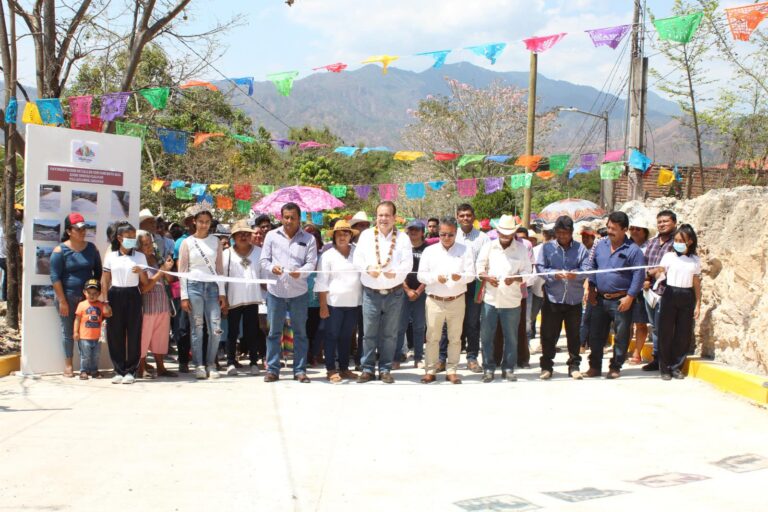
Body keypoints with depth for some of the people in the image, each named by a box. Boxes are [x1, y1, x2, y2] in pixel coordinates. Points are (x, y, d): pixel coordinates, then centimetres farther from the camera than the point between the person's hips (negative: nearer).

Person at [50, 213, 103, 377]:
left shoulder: (91, 248, 7)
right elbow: (55, 277, -8)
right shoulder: (60, 250, -5)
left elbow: (98, 272, 14)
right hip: (68, 297, -3)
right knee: (68, 331, 5)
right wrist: (62, 301, -13)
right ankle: (68, 364, 16)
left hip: (88, 296, 3)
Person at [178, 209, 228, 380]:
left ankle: (210, 364, 10)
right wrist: (184, 296, -4)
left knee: (216, 329, -4)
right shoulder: (187, 242, 3)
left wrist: (222, 292, 5)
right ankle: (198, 365, 8)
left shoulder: (215, 241, 10)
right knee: (197, 328, 0)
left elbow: (219, 268, 11)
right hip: (194, 286, -2)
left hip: (212, 287, 2)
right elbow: (182, 270, 2)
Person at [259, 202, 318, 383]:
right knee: (274, 332, 5)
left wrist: (300, 272, -24)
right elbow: (263, 260, 4)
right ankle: (272, 369, 13)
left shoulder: (308, 239, 2)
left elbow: (311, 263, -4)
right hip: (275, 291, 1)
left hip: (299, 292, 0)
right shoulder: (272, 236, 5)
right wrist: (272, 268, -17)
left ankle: (300, 370, 13)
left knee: (300, 332, 5)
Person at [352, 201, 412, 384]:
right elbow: (357, 258, 1)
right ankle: (367, 368, 12)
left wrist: (395, 272, -25)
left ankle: (385, 369, 16)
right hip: (371, 292, 0)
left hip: (394, 292, 0)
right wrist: (368, 268, -19)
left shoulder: (402, 238, 2)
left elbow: (408, 263, -5)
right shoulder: (366, 235, 5)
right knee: (369, 332, 1)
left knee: (389, 333, 6)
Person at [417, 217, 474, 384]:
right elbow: (421, 275, 1)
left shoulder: (465, 250, 4)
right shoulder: (430, 251, 4)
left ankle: (452, 370, 14)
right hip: (434, 301, 0)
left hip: (457, 300, 0)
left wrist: (460, 277, -23)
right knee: (432, 337, 3)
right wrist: (436, 278, -17)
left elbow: (471, 275, -2)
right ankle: (431, 370, 11)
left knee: (455, 337, 5)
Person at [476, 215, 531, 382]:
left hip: (512, 300, -1)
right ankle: (488, 368, 13)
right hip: (490, 298, 1)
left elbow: (526, 272, 2)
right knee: (486, 335, 3)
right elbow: (479, 268, 6)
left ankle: (508, 368, 18)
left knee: (511, 336, 5)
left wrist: (515, 279, -18)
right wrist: (487, 277, -14)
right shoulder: (488, 247, 6)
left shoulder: (522, 249, 3)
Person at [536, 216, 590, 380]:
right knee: (548, 334, 3)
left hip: (574, 299, 1)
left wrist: (575, 274, -26)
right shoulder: (546, 247, 5)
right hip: (552, 298, -1)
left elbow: (587, 269, -6)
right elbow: (540, 268, -4)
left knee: (574, 335, 8)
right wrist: (555, 274, -22)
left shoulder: (580, 249, 5)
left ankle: (574, 366, 19)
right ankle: (546, 366, 14)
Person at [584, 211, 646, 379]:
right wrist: (591, 289, 6)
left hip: (621, 301, -4)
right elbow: (592, 266, 13)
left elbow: (639, 275, -11)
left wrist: (629, 297, -15)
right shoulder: (600, 244, 5)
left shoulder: (633, 250, -9)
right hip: (600, 299, 5)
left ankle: (615, 367, 16)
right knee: (595, 335, 10)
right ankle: (595, 366, 20)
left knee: (621, 337, 4)